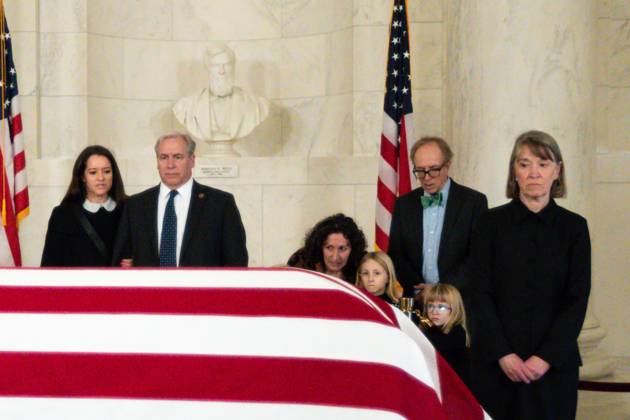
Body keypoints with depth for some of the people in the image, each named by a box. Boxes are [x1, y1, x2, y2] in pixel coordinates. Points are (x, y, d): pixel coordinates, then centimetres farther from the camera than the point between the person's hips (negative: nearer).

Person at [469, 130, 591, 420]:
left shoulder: (573, 227, 3)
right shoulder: (491, 223, 2)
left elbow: (577, 300, -1)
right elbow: (481, 293, -2)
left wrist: (547, 357, -11)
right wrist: (503, 354, -11)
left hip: (555, 361, 0)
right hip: (495, 360, 0)